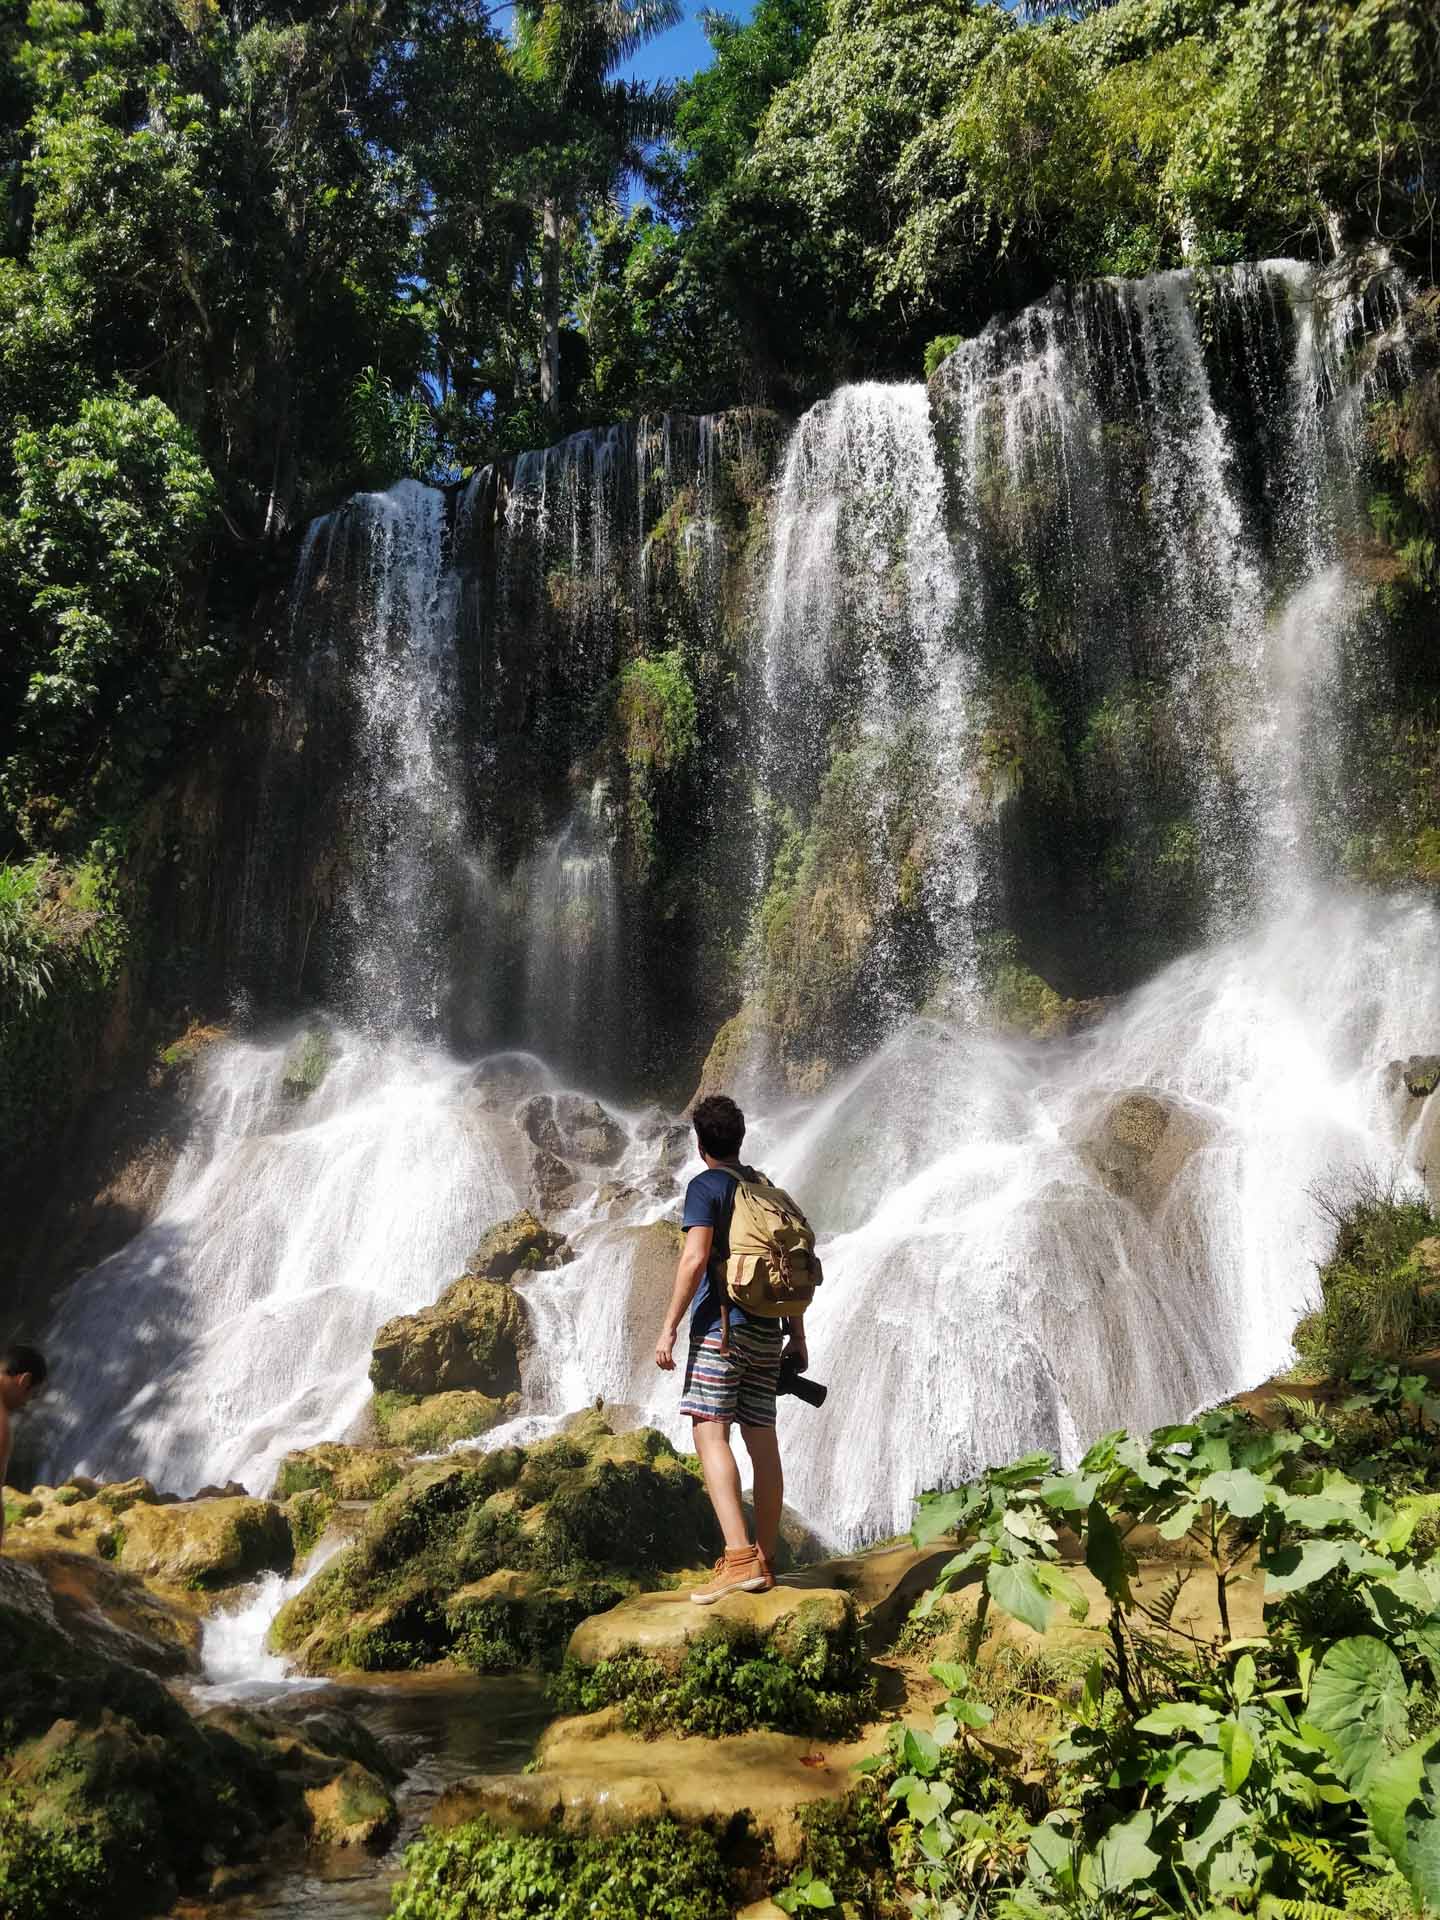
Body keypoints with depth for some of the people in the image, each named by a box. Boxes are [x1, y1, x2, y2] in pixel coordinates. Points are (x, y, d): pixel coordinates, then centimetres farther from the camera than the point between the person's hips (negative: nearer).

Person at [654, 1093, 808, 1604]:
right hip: (767, 1331, 7)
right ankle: (764, 1563, 11)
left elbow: (695, 1258, -15)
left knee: (710, 1433, -10)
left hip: (721, 1325, -7)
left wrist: (669, 1327, -12)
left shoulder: (705, 1185, -3)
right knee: (762, 1441, 7)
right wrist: (797, 1335, 20)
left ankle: (738, 1557, -21)